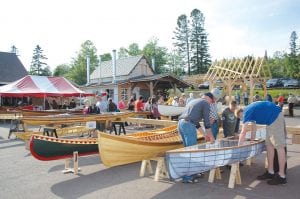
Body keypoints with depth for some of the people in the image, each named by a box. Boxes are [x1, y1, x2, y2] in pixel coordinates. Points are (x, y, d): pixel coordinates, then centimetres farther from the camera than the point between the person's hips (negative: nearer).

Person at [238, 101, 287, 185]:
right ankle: (270, 172, 15)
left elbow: (243, 132, -14)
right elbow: (254, 124, 25)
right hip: (272, 120, 10)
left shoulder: (247, 112, -15)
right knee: (269, 145, 9)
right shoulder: (249, 110, 12)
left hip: (275, 117, -10)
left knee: (279, 146, -8)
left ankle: (282, 176, -3)